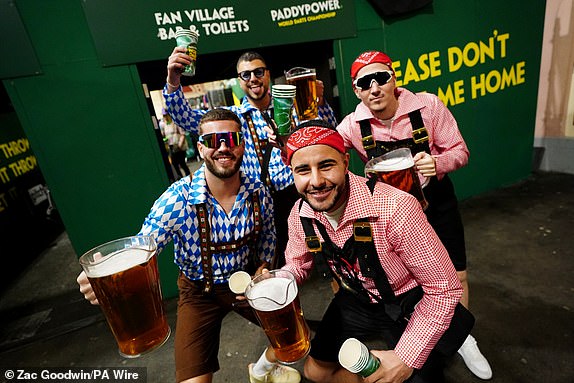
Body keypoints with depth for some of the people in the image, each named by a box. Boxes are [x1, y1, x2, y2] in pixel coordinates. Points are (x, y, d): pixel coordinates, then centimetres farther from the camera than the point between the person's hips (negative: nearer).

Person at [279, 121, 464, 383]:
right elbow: (298, 265, 4)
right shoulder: (300, 215, -16)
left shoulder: (395, 208, -35)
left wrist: (406, 359, -23)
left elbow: (444, 289, -25)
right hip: (355, 300, 5)